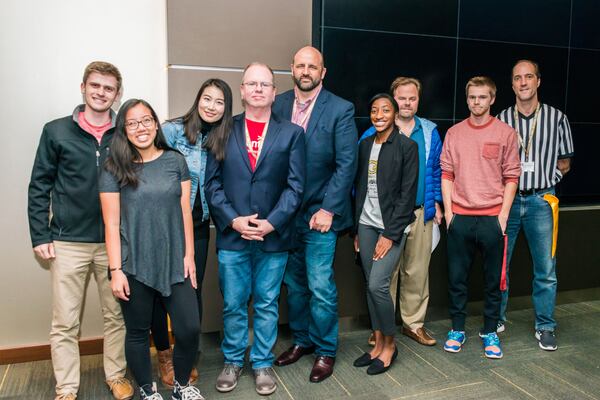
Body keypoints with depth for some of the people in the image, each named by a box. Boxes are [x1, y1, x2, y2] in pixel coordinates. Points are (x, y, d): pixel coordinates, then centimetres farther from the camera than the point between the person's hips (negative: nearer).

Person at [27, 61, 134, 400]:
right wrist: (41, 235, -2)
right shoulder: (57, 132, 2)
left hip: (115, 242, 1)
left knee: (117, 316, 11)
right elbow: (40, 187, 3)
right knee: (65, 323, 7)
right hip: (68, 243, -1)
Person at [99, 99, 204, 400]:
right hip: (134, 266, -1)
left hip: (175, 262, 2)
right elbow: (111, 223, -3)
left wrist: (189, 255, 1)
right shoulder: (114, 170, -2)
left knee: (189, 329, 1)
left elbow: (185, 211, 5)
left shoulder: (175, 161, 4)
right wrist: (115, 270, -7)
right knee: (138, 332, 11)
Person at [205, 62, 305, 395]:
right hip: (231, 236, 1)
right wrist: (233, 220, -10)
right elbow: (212, 183, 1)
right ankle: (232, 361, 31)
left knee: (267, 304, 11)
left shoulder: (291, 134, 4)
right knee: (232, 305, 12)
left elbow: (295, 186, -2)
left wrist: (271, 223, -12)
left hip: (273, 237, 0)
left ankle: (262, 363, 28)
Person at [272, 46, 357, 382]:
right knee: (294, 283, 15)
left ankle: (326, 351, 20)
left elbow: (347, 164, -9)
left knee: (321, 287, -1)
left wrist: (328, 209, -13)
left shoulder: (340, 110, -5)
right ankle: (301, 340, 34)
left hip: (319, 212, -4)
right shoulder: (278, 105, 4)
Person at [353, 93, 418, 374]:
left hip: (392, 226, -5)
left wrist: (390, 234, -14)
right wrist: (357, 229, 11)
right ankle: (378, 344, 22)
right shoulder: (365, 145, 10)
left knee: (378, 285, -11)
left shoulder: (407, 146, -6)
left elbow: (408, 194, -10)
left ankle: (390, 344, 11)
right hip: (366, 224, 5)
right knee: (370, 286, 9)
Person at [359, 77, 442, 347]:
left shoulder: (430, 132, 8)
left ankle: (414, 323, 25)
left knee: (417, 272, 9)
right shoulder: (374, 134, -1)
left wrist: (436, 202, 6)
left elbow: (437, 170, 13)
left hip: (421, 213, 3)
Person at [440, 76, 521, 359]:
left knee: (493, 279, 8)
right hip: (460, 217, 1)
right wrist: (448, 210, 0)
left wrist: (503, 214, -6)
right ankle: (457, 329, 21)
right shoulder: (454, 133, 7)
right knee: (457, 277, 7)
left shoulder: (505, 132, 2)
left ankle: (490, 331, 22)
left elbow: (511, 176, 1)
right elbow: (446, 173, 7)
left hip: (492, 217, -1)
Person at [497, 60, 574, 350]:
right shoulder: (501, 120, 4)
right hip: (507, 199, 1)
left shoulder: (557, 118, 2)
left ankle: (545, 327, 20)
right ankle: (497, 320, 23)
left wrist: (544, 179, -1)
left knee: (545, 269, 4)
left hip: (541, 200, 0)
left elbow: (564, 163, 10)